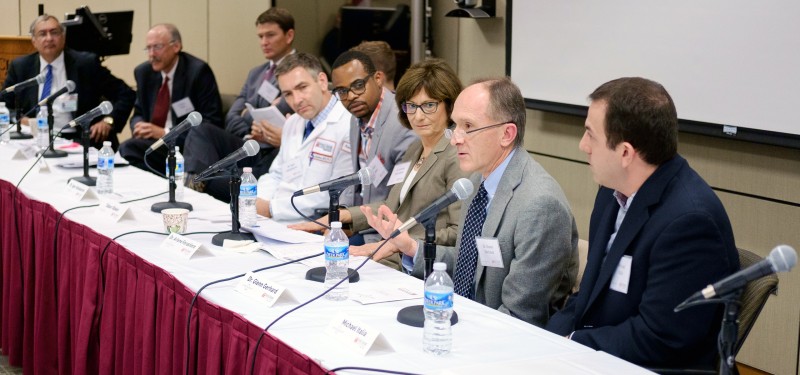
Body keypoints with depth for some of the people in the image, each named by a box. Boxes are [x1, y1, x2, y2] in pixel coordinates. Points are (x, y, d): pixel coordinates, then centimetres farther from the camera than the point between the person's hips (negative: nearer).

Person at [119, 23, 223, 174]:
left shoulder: (198, 71, -8)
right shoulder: (143, 72, 10)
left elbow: (212, 122, -12)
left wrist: (165, 133, -18)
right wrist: (139, 126, -6)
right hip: (154, 143, 5)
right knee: (125, 149, -26)